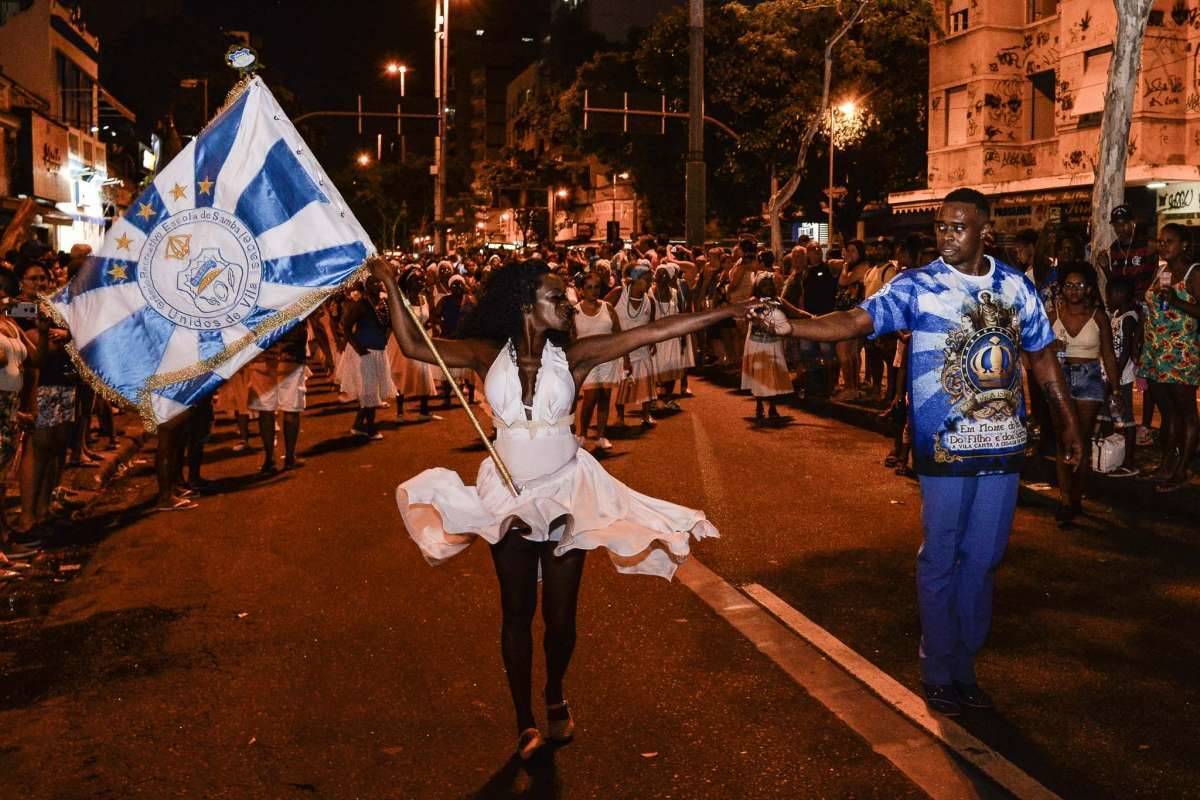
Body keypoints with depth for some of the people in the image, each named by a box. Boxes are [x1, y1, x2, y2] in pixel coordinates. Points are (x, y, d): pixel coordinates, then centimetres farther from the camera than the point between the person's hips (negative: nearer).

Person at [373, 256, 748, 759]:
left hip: (565, 491, 0)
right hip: (508, 495, 0)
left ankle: (555, 698, 36)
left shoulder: (573, 355, -7)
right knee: (517, 612, 9)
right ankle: (524, 720, 26)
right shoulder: (489, 354, -5)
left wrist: (728, 310, -15)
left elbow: (653, 331, -12)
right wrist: (391, 287, -10)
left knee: (560, 613, 6)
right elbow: (413, 346, -3)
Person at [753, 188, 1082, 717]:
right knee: (941, 561, 3)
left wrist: (1068, 421, 18)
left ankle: (964, 668, 25)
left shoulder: (1016, 286, 7)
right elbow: (854, 322, -18)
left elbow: (1042, 356, 16)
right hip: (946, 448, -4)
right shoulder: (916, 287, -6)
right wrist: (791, 326, -34)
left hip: (1004, 444, 4)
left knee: (983, 560, 11)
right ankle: (940, 676, 17)